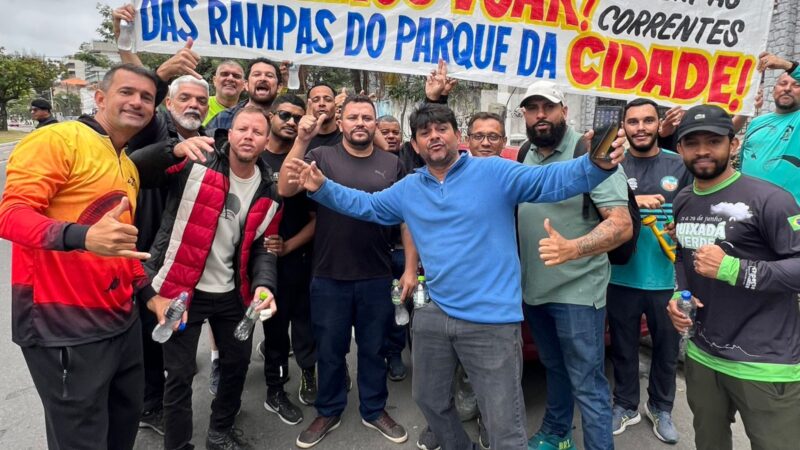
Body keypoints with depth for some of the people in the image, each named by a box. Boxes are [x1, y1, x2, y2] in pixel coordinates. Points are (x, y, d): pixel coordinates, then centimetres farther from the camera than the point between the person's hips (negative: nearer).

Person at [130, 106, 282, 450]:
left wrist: (263, 285, -15)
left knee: (238, 363, 16)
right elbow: (134, 170, -20)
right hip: (182, 289, -4)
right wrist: (175, 150, -38)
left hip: (232, 293, 5)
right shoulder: (197, 163, -11)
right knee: (180, 374, 3)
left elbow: (262, 248, 3)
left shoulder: (268, 192, 1)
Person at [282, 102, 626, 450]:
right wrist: (320, 186, 4)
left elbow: (550, 180, -13)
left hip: (491, 321, -5)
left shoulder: (494, 172, -6)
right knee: (429, 399, 27)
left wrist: (597, 165, -31)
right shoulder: (407, 189, 10)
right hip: (434, 315, 6)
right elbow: (365, 205, 17)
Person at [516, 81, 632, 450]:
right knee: (555, 369, 24)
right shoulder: (525, 157, 6)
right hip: (533, 289, 7)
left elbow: (622, 225, -21)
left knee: (587, 385, 1)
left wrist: (571, 248, -37)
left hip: (576, 292, -6)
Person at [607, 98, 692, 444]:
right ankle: (625, 406, 33)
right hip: (622, 277, -1)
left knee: (667, 349, 14)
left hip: (667, 278, 1)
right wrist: (634, 202, -21)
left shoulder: (679, 165, 3)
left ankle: (661, 408, 36)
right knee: (623, 348, 13)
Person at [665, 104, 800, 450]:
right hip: (701, 356, 7)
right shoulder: (682, 202, 9)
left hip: (765, 364, -6)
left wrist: (733, 270, -28)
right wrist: (678, 295, 3)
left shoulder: (767, 199, -15)